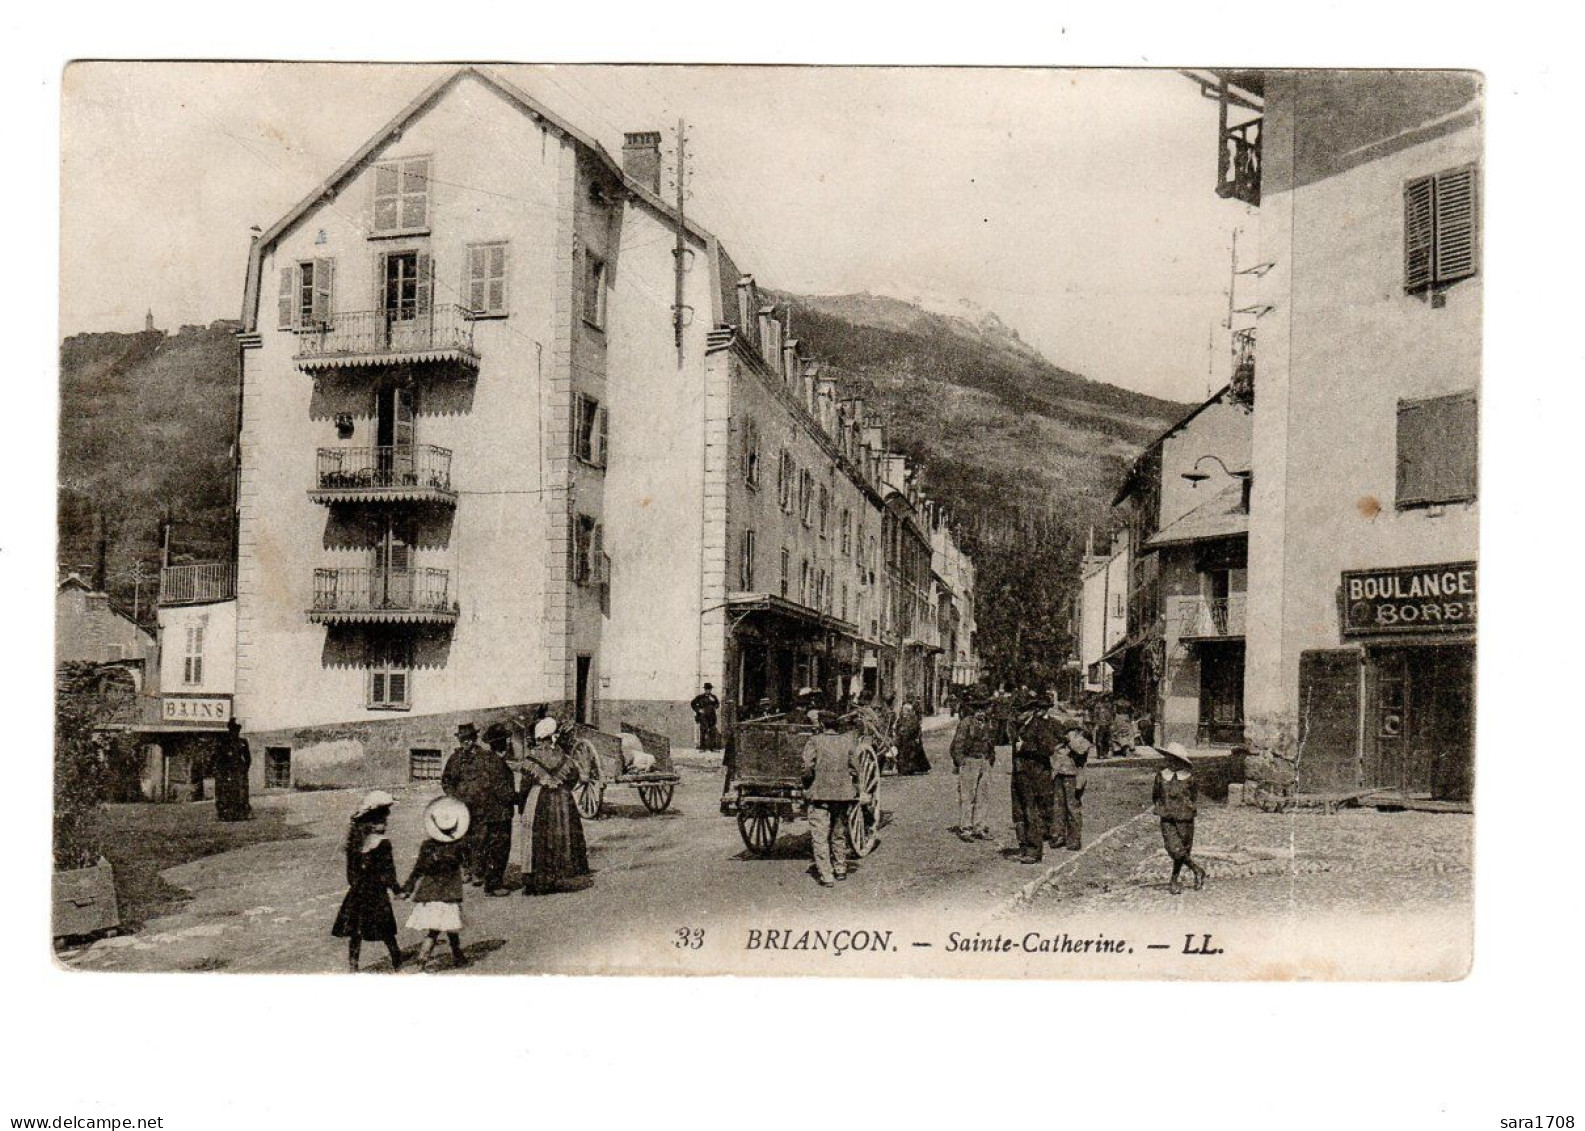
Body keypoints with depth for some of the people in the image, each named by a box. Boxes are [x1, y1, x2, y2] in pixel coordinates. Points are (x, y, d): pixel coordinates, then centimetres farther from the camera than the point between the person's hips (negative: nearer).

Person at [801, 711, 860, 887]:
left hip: (819, 793, -4)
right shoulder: (848, 741, 4)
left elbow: (808, 767, -14)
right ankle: (840, 869, 30)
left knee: (819, 836, 0)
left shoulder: (814, 742, -5)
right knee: (839, 833, 20)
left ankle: (826, 875, -6)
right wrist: (854, 788, 12)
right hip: (843, 793, 4)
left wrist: (807, 787, 1)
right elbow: (854, 768, 1)